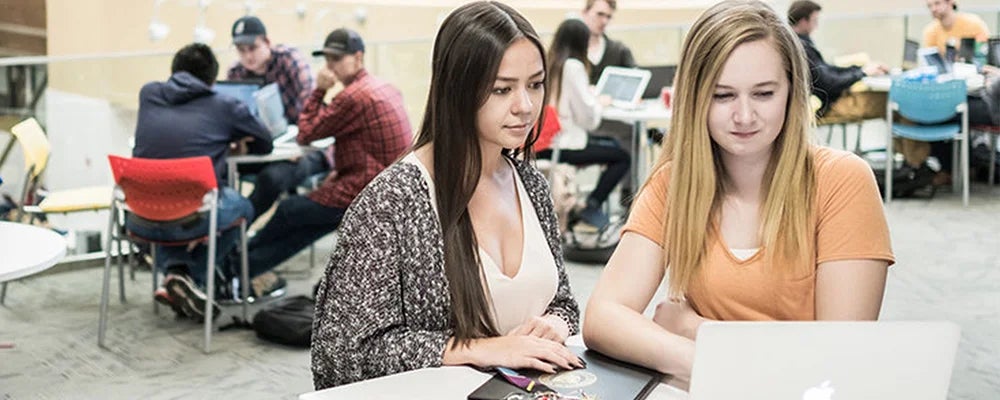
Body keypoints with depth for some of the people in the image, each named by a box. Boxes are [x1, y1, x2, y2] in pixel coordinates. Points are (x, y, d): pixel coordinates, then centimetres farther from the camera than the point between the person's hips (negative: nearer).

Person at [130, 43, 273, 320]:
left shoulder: (148, 94, 12)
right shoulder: (226, 107, 3)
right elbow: (264, 145, 17)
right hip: (193, 220, -4)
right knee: (241, 206, 28)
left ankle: (175, 268, 15)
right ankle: (190, 278, 12)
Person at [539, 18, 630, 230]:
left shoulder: (546, 62, 6)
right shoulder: (573, 66, -15)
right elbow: (588, 117, -15)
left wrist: (592, 97, 17)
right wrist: (600, 103, 4)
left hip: (543, 142, 8)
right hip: (564, 145, -8)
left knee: (612, 144, 26)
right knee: (622, 156, 6)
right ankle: (592, 207, 4)